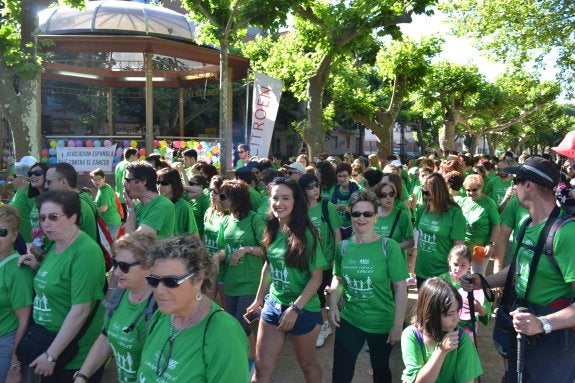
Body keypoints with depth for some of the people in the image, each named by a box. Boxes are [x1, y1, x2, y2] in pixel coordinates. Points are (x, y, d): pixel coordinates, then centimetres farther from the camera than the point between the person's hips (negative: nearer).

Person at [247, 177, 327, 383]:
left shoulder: (306, 234, -17)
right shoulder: (272, 230, -1)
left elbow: (317, 277, -15)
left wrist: (295, 308, -18)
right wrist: (259, 298, 15)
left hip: (303, 310, -4)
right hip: (273, 305, 5)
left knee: (307, 363, 18)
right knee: (261, 367, 7)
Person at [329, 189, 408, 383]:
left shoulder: (388, 246, -16)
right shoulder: (343, 247, -4)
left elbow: (401, 287, -13)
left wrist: (398, 325, -13)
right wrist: (333, 305, -6)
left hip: (382, 323, -2)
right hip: (349, 320, 3)